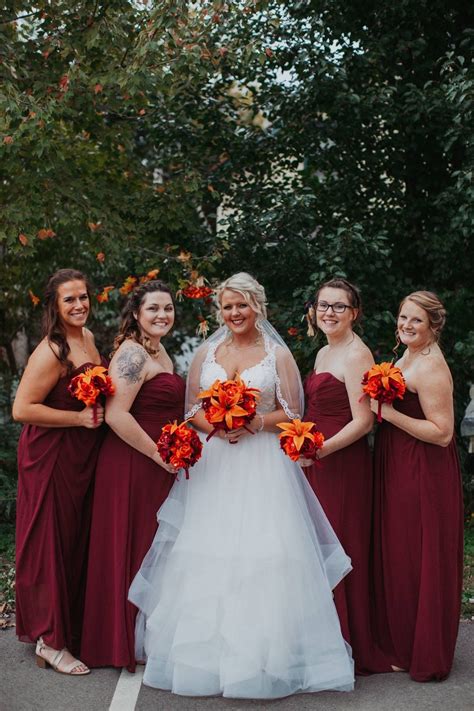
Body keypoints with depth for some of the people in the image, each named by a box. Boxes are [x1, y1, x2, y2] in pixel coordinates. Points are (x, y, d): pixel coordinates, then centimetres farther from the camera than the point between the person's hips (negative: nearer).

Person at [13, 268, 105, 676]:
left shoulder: (88, 337, 8)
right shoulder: (51, 352, -19)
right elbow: (22, 410, -23)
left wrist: (100, 411, 7)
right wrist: (79, 418, -21)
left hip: (83, 456, 9)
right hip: (52, 456, -9)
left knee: (79, 541, 18)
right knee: (52, 544, 1)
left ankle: (74, 625, 34)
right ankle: (50, 641, 14)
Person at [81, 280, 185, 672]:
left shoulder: (159, 351, 14)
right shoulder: (133, 352, -15)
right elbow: (116, 414, -25)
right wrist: (160, 455, -19)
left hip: (158, 465, 10)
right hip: (132, 465, -10)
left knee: (154, 549, 16)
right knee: (132, 549, 1)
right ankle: (125, 640, 15)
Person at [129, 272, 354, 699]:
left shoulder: (277, 354, 4)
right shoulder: (207, 353, 12)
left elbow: (292, 414, 1)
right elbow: (192, 409, 10)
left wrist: (252, 422, -14)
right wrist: (217, 425, -10)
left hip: (263, 465, -2)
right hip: (213, 464, 3)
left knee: (262, 549, -7)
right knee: (209, 552, 0)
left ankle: (260, 655, 4)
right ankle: (207, 652, 12)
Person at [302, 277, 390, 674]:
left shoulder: (356, 355, -12)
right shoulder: (323, 353, 15)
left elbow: (363, 422, -18)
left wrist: (321, 449, -26)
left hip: (342, 463, -9)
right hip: (315, 463, 9)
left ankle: (349, 647, 11)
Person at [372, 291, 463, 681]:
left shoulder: (431, 368, -17)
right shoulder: (405, 360, 12)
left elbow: (442, 432, -23)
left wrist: (389, 413, -24)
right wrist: (378, 398, 5)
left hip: (424, 475, -10)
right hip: (398, 470, 10)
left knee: (419, 561, 2)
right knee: (397, 557, 17)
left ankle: (424, 654, 17)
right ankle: (400, 644, 31)